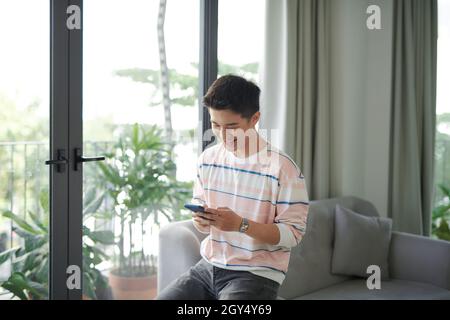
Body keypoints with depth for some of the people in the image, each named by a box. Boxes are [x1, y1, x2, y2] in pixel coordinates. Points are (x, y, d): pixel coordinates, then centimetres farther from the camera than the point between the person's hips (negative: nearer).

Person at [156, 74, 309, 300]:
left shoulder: (282, 168, -14)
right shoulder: (207, 159, 5)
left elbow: (293, 234, -12)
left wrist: (241, 224, -23)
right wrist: (200, 220, -11)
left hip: (257, 274, -5)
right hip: (209, 265, 6)